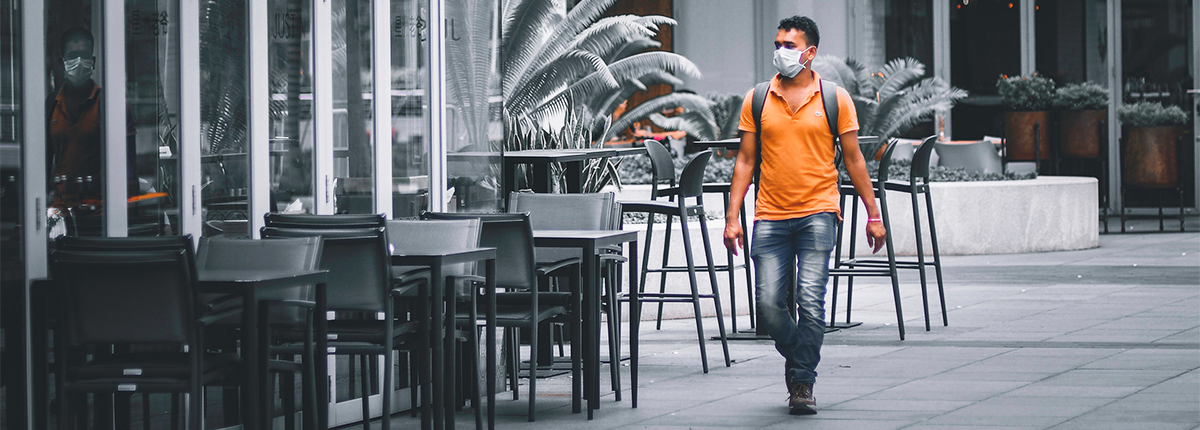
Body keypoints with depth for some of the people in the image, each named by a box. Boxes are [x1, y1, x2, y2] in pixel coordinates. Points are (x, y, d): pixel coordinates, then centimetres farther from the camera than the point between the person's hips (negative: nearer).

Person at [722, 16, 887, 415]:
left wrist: (873, 215, 7)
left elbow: (853, 158, 8)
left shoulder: (835, 99, 3)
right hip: (770, 216, 2)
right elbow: (746, 160, 10)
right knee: (769, 302, -4)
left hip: (817, 213, -2)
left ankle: (803, 382, -4)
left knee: (810, 299, -14)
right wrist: (732, 217, 3)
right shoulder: (757, 100, 8)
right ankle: (795, 356, 24)